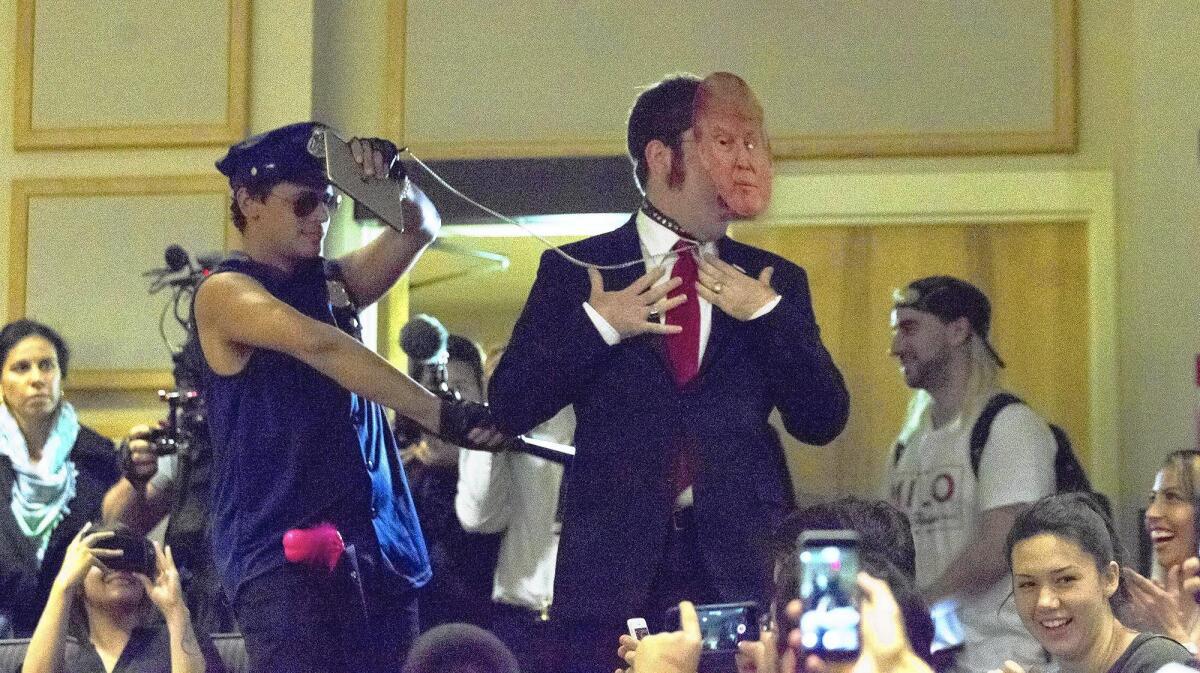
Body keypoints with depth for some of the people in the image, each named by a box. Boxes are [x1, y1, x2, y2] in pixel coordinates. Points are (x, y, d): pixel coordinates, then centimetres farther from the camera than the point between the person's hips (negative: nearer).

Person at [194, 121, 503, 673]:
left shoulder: (331, 280, 17)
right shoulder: (225, 291, -4)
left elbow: (419, 228, 9)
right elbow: (318, 345, -19)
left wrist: (389, 181, -13)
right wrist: (438, 415, -27)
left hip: (380, 548, 7)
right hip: (282, 552, -6)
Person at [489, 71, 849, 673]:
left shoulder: (776, 283, 13)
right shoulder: (575, 270, 7)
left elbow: (823, 421, 6)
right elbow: (511, 408, 1)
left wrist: (768, 316, -5)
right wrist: (596, 325, -10)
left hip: (746, 569, 2)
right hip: (617, 567, -1)